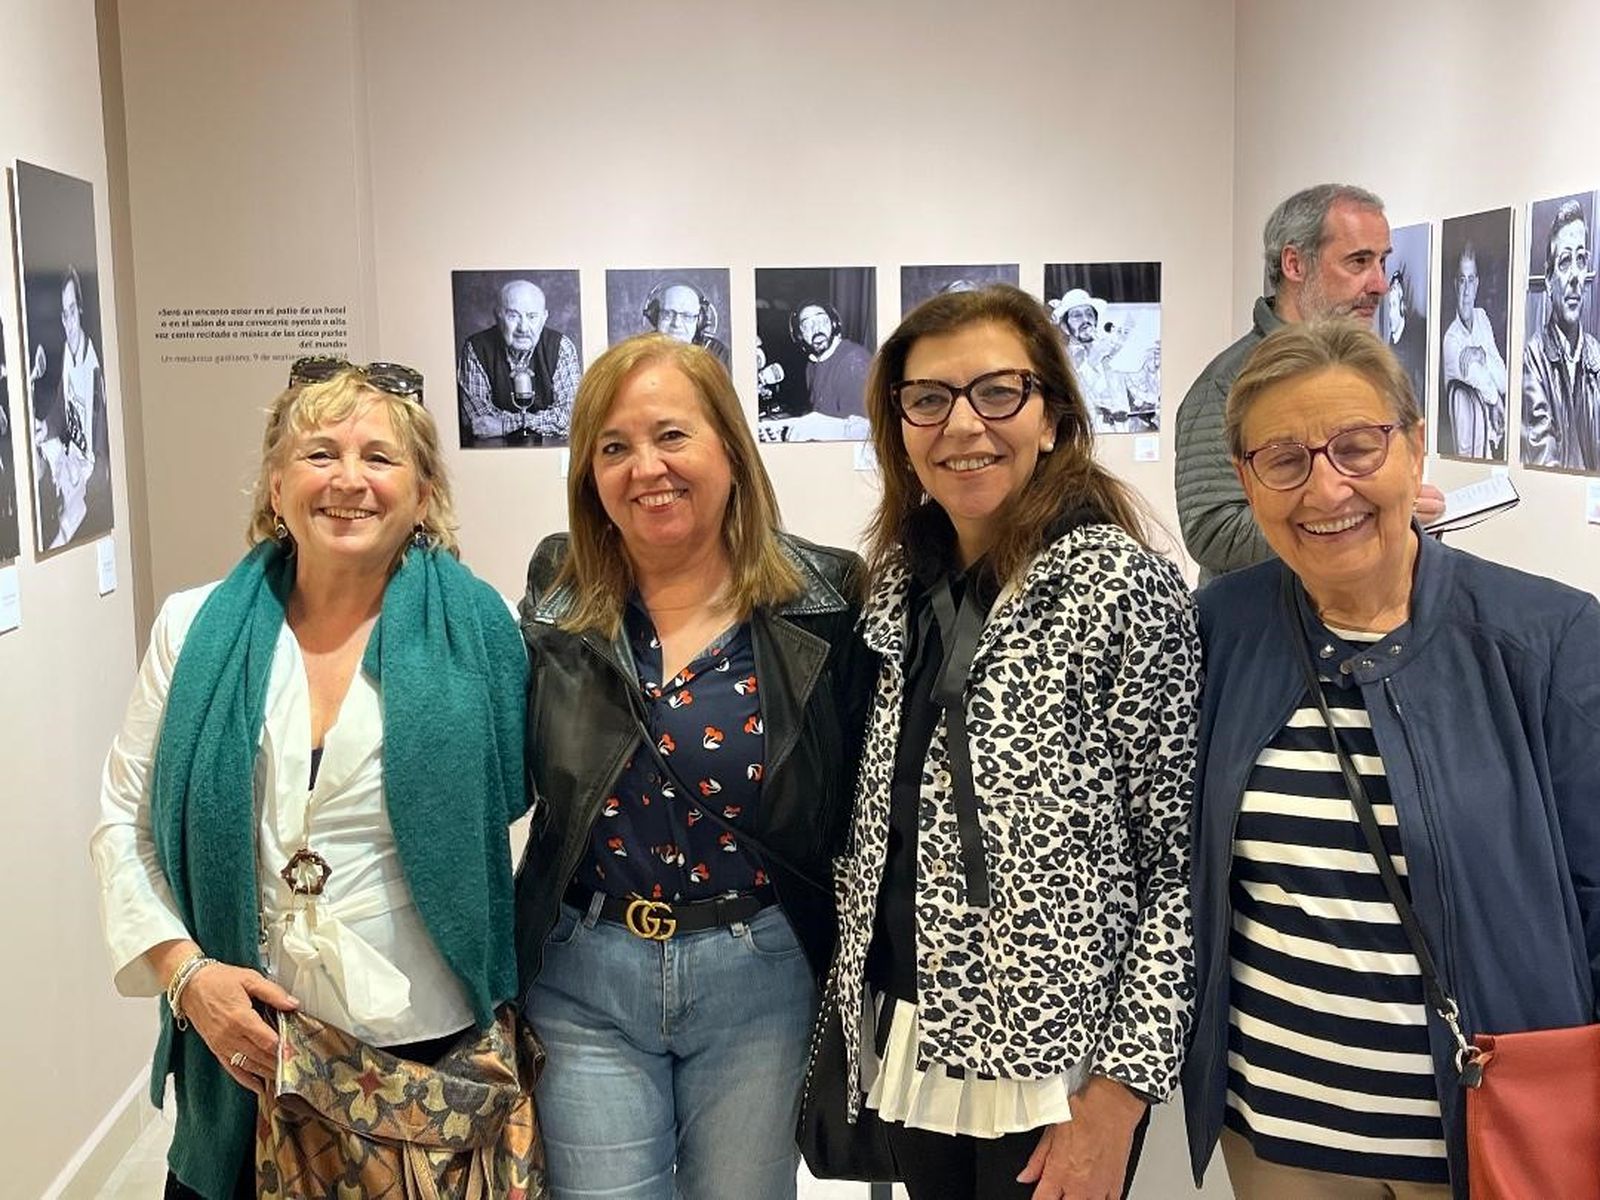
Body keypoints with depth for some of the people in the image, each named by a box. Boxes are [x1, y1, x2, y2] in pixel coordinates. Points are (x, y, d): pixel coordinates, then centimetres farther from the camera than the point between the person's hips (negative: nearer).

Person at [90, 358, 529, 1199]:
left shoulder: (472, 632, -6)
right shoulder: (196, 630, -1)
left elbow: (514, 802, 2)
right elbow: (123, 825, 4)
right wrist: (186, 970, -9)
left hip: (429, 1040, -1)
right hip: (241, 1046, 2)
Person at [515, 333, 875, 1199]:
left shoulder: (821, 600, -7)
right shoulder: (559, 598, 0)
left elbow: (859, 794, -3)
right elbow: (513, 779, 10)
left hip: (759, 977, -1)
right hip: (584, 981, 1)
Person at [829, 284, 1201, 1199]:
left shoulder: (1123, 589, -15)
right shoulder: (903, 582, 3)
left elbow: (1180, 866, -14)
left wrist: (1122, 1094, -16)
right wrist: (867, 1014, 10)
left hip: (1055, 1061, -5)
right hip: (912, 1046, 6)